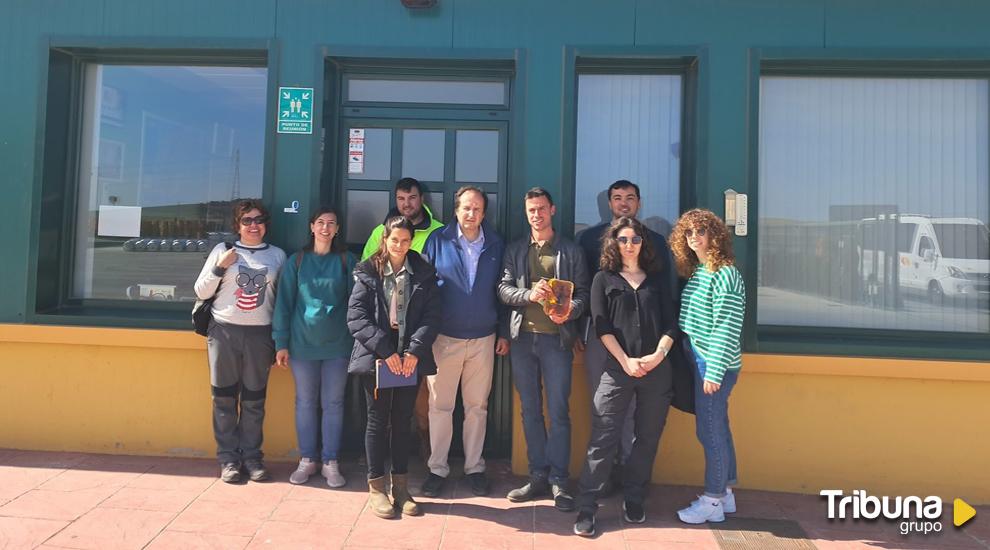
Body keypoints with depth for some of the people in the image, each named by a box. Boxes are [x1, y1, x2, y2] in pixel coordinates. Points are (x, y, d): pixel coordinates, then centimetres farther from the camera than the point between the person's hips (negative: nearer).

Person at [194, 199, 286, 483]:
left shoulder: (277, 255, 8)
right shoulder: (223, 250, 5)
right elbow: (201, 292, 6)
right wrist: (219, 267, -9)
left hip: (260, 333, 1)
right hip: (224, 331, 0)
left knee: (254, 399, 5)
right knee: (224, 398, 4)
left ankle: (252, 455, 16)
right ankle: (228, 458, 14)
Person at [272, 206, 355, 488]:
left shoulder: (347, 261, 2)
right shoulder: (296, 261, 3)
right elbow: (284, 303, 3)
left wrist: (358, 340, -3)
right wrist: (281, 343, -1)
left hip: (337, 345, 0)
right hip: (303, 343, 1)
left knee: (333, 403, 7)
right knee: (305, 402, 10)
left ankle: (330, 462, 18)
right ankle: (307, 459, 23)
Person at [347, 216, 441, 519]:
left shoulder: (423, 273, 6)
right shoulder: (368, 272, 1)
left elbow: (432, 315, 1)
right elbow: (356, 316, -7)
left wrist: (415, 350, -12)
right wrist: (385, 350, -14)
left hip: (410, 358, 2)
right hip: (376, 357, -2)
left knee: (403, 420, 9)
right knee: (378, 420, 5)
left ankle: (400, 486, 20)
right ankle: (376, 488, 16)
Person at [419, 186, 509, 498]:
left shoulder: (496, 246, 5)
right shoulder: (438, 241, -1)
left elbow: (501, 292, 8)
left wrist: (504, 333, 5)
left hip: (483, 339, 2)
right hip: (444, 338, -1)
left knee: (477, 406, 11)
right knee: (440, 405, 5)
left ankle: (474, 467, 24)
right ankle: (437, 468, 19)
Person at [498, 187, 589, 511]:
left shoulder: (571, 251, 7)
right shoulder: (515, 250, 13)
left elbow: (582, 292, 2)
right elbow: (504, 289, 3)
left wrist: (569, 311, -19)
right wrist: (529, 294, -17)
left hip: (557, 338, -2)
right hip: (522, 338, 3)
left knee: (558, 411, -1)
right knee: (530, 410, 9)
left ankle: (558, 480, 9)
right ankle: (538, 475, 20)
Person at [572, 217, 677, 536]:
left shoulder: (658, 279, 13)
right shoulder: (603, 280, 7)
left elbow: (671, 323, 7)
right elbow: (602, 327, -1)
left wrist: (659, 355, -10)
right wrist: (625, 361, -12)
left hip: (657, 369, 3)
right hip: (617, 369, -2)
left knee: (647, 438, 9)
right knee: (603, 439, -4)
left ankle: (633, 501, 24)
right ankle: (586, 508, 2)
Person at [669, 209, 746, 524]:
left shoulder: (724, 274, -16)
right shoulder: (696, 272, 11)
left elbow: (726, 329, -19)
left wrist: (714, 372, -20)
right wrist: (697, 362, 11)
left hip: (715, 364, -9)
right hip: (700, 361, 9)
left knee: (709, 430, 0)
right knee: (718, 428, 16)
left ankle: (712, 502, 13)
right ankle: (725, 493, 29)